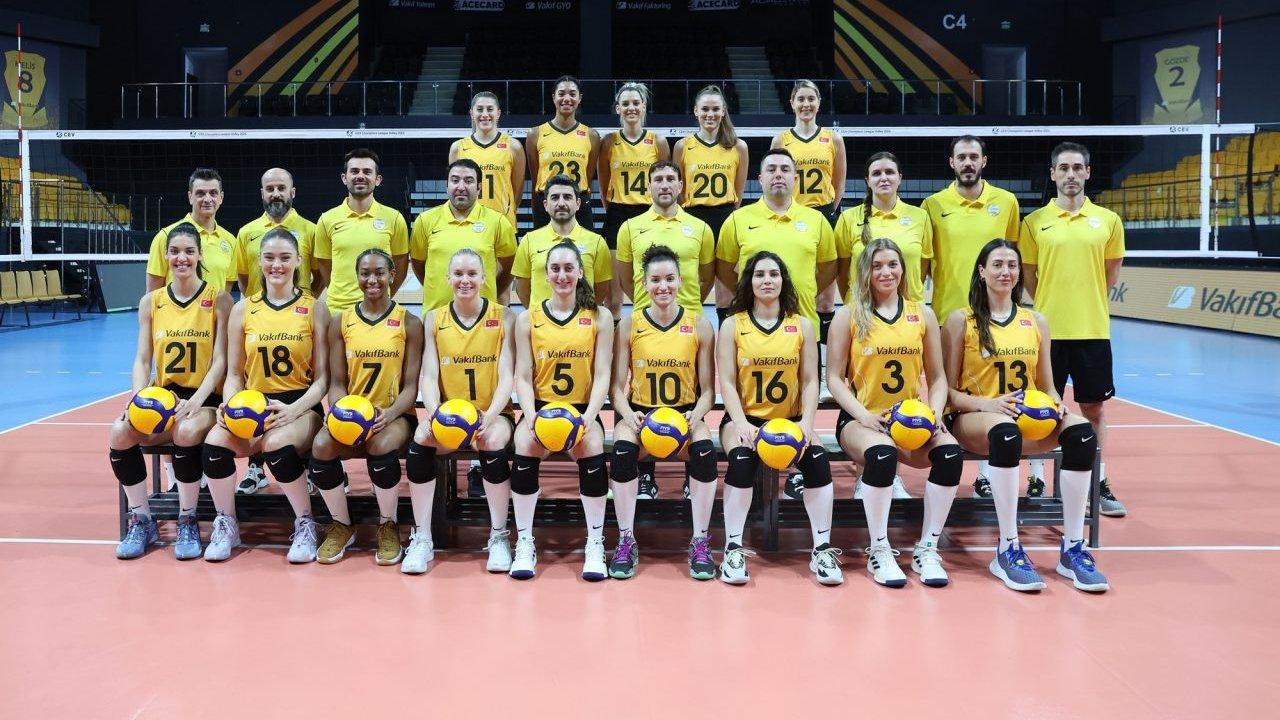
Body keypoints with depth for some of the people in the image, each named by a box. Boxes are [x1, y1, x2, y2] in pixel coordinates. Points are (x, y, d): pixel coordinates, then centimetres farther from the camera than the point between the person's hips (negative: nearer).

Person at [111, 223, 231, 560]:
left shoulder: (218, 299, -1)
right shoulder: (151, 302, 10)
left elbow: (220, 361, -6)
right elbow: (142, 360, 7)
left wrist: (196, 401, -21)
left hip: (204, 399, -3)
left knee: (187, 430, -36)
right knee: (121, 430, -26)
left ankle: (187, 522, -15)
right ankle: (141, 520, -8)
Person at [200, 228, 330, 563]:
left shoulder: (314, 309, 3)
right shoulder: (243, 309, 10)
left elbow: (322, 377, 0)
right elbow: (234, 373, 12)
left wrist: (294, 410, -18)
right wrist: (230, 404, -10)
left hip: (300, 406, -3)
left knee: (277, 443, -36)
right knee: (215, 441, -28)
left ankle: (305, 524, -11)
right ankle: (226, 525, -4)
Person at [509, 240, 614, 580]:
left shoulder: (600, 317, 5)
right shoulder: (528, 319, 6)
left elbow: (602, 374, -1)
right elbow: (523, 376, 1)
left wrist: (589, 415, -17)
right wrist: (531, 416, -17)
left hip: (581, 409, 0)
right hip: (541, 407, 1)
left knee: (593, 449, -31)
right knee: (524, 449, -30)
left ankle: (595, 544, -15)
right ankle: (524, 543, -16)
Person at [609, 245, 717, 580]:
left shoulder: (700, 325, 3)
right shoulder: (629, 325, 2)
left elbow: (707, 389, 3)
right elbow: (618, 386, 2)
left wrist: (696, 414, -17)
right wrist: (628, 414, -18)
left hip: (684, 414, 0)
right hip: (640, 413, 0)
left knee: (704, 449, -31)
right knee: (623, 448, -32)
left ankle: (700, 543, -16)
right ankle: (626, 542, -16)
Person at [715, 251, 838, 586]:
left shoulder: (802, 325, 7)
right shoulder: (732, 325, 2)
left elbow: (809, 381, 4)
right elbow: (727, 382, -4)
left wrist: (807, 422, -13)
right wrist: (740, 423, -19)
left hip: (789, 419, 2)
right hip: (745, 418, -1)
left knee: (817, 458, -27)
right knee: (741, 458, -33)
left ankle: (822, 549, -14)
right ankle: (733, 548, -20)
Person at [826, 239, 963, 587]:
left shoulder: (922, 314, 12)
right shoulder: (848, 316, 3)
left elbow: (937, 378, 13)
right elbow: (834, 378, 0)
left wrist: (934, 413, -6)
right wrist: (864, 416, -15)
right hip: (862, 419, -3)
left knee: (951, 452, -28)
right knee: (882, 453, -37)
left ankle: (927, 549, -11)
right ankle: (879, 551, -16)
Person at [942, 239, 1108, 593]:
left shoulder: (1036, 322, 15)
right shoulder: (961, 320, 2)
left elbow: (1047, 386, 17)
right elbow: (949, 390, -2)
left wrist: (1056, 405, -7)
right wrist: (986, 403, -21)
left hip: (1030, 419, 4)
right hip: (974, 418, -4)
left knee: (1081, 430, -28)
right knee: (1005, 430, -41)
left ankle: (1073, 548, -21)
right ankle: (1008, 550, -32)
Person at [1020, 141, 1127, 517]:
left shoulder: (1108, 220, 4)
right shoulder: (1034, 222, 1)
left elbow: (1112, 271, 12)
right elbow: (1028, 274, 6)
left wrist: (1090, 304, 9)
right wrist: (1048, 308, 3)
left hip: (1093, 330, 1)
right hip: (1049, 330, -1)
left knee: (1094, 407, 8)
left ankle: (1100, 484, 17)